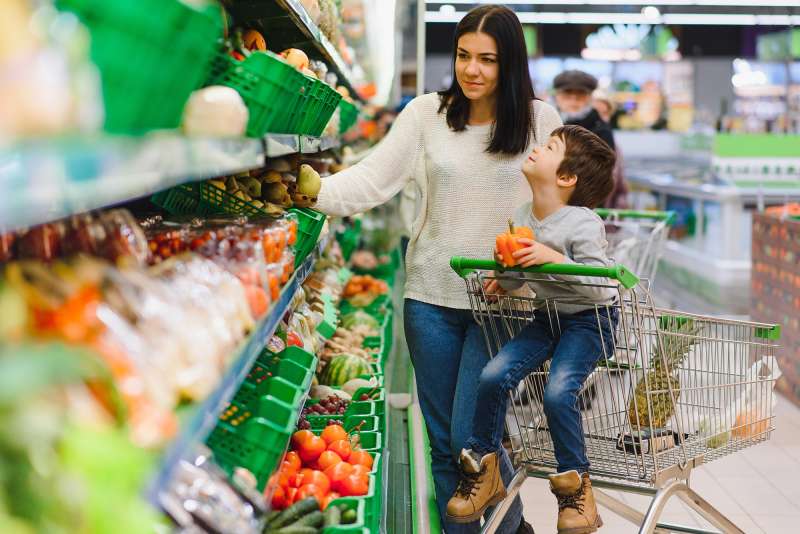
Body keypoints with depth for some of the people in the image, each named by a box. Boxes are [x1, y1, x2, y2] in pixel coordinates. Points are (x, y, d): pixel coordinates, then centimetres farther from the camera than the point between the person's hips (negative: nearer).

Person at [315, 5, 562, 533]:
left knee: (472, 437, -4)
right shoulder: (427, 114, -1)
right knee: (443, 443, 10)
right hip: (432, 296, 2)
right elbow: (373, 178, -9)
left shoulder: (539, 118, -2)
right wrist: (320, 191, -27)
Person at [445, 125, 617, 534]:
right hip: (548, 316, 7)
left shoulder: (583, 224, -20)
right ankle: (483, 471, 4)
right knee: (493, 375, -12)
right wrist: (504, 274, -7)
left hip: (591, 320, -6)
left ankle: (576, 486, -5)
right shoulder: (521, 218, 2)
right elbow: (515, 280, 15)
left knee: (558, 392, -26)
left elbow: (598, 285, -24)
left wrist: (553, 258, -32)